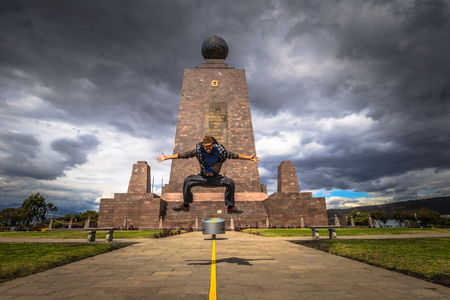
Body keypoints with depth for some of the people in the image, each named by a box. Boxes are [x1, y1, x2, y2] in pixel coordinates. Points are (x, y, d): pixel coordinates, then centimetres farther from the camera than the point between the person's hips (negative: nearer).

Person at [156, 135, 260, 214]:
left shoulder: (220, 150, -9)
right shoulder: (198, 150, -9)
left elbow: (234, 155, -4)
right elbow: (183, 155, -6)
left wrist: (249, 158, -7)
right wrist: (167, 157, -9)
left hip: (215, 178, 0)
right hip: (203, 178, 1)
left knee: (230, 182, -24)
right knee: (187, 181, -23)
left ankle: (230, 207, -7)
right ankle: (185, 205, -4)